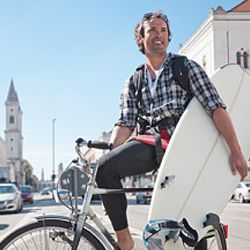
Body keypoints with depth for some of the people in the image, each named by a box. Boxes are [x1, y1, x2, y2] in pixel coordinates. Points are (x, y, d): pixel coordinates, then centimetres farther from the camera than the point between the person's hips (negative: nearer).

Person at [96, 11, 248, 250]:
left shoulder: (186, 67, 6)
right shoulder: (134, 82, 16)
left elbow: (216, 108, -4)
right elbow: (125, 123, 6)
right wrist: (108, 150, -15)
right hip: (150, 144, 2)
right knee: (105, 168, -26)